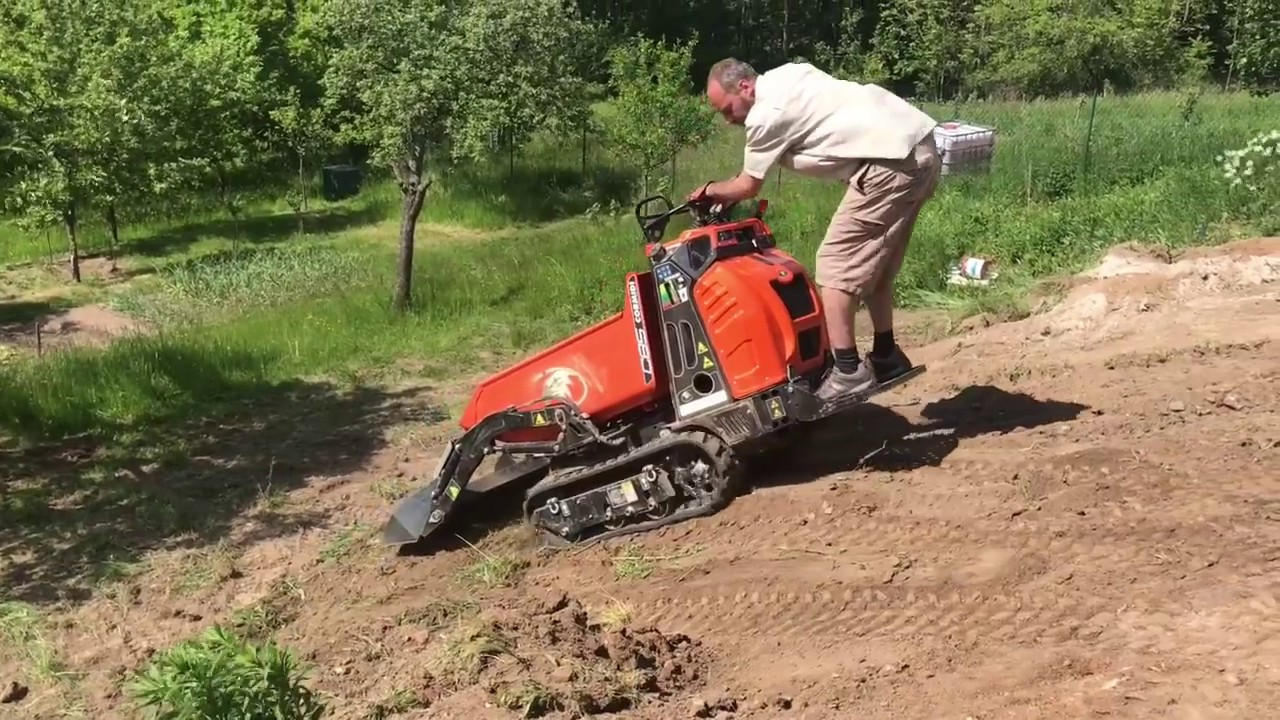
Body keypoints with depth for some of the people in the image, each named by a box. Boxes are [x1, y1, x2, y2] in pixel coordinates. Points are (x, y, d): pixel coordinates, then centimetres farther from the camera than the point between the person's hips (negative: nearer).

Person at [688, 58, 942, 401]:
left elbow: (748, 186, 2)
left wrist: (710, 190, 21)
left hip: (891, 163, -10)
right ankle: (886, 356, 27)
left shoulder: (767, 113, -9)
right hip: (920, 149, 10)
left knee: (835, 264, -8)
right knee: (873, 263, 19)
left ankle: (848, 371, -11)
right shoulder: (785, 77, 18)